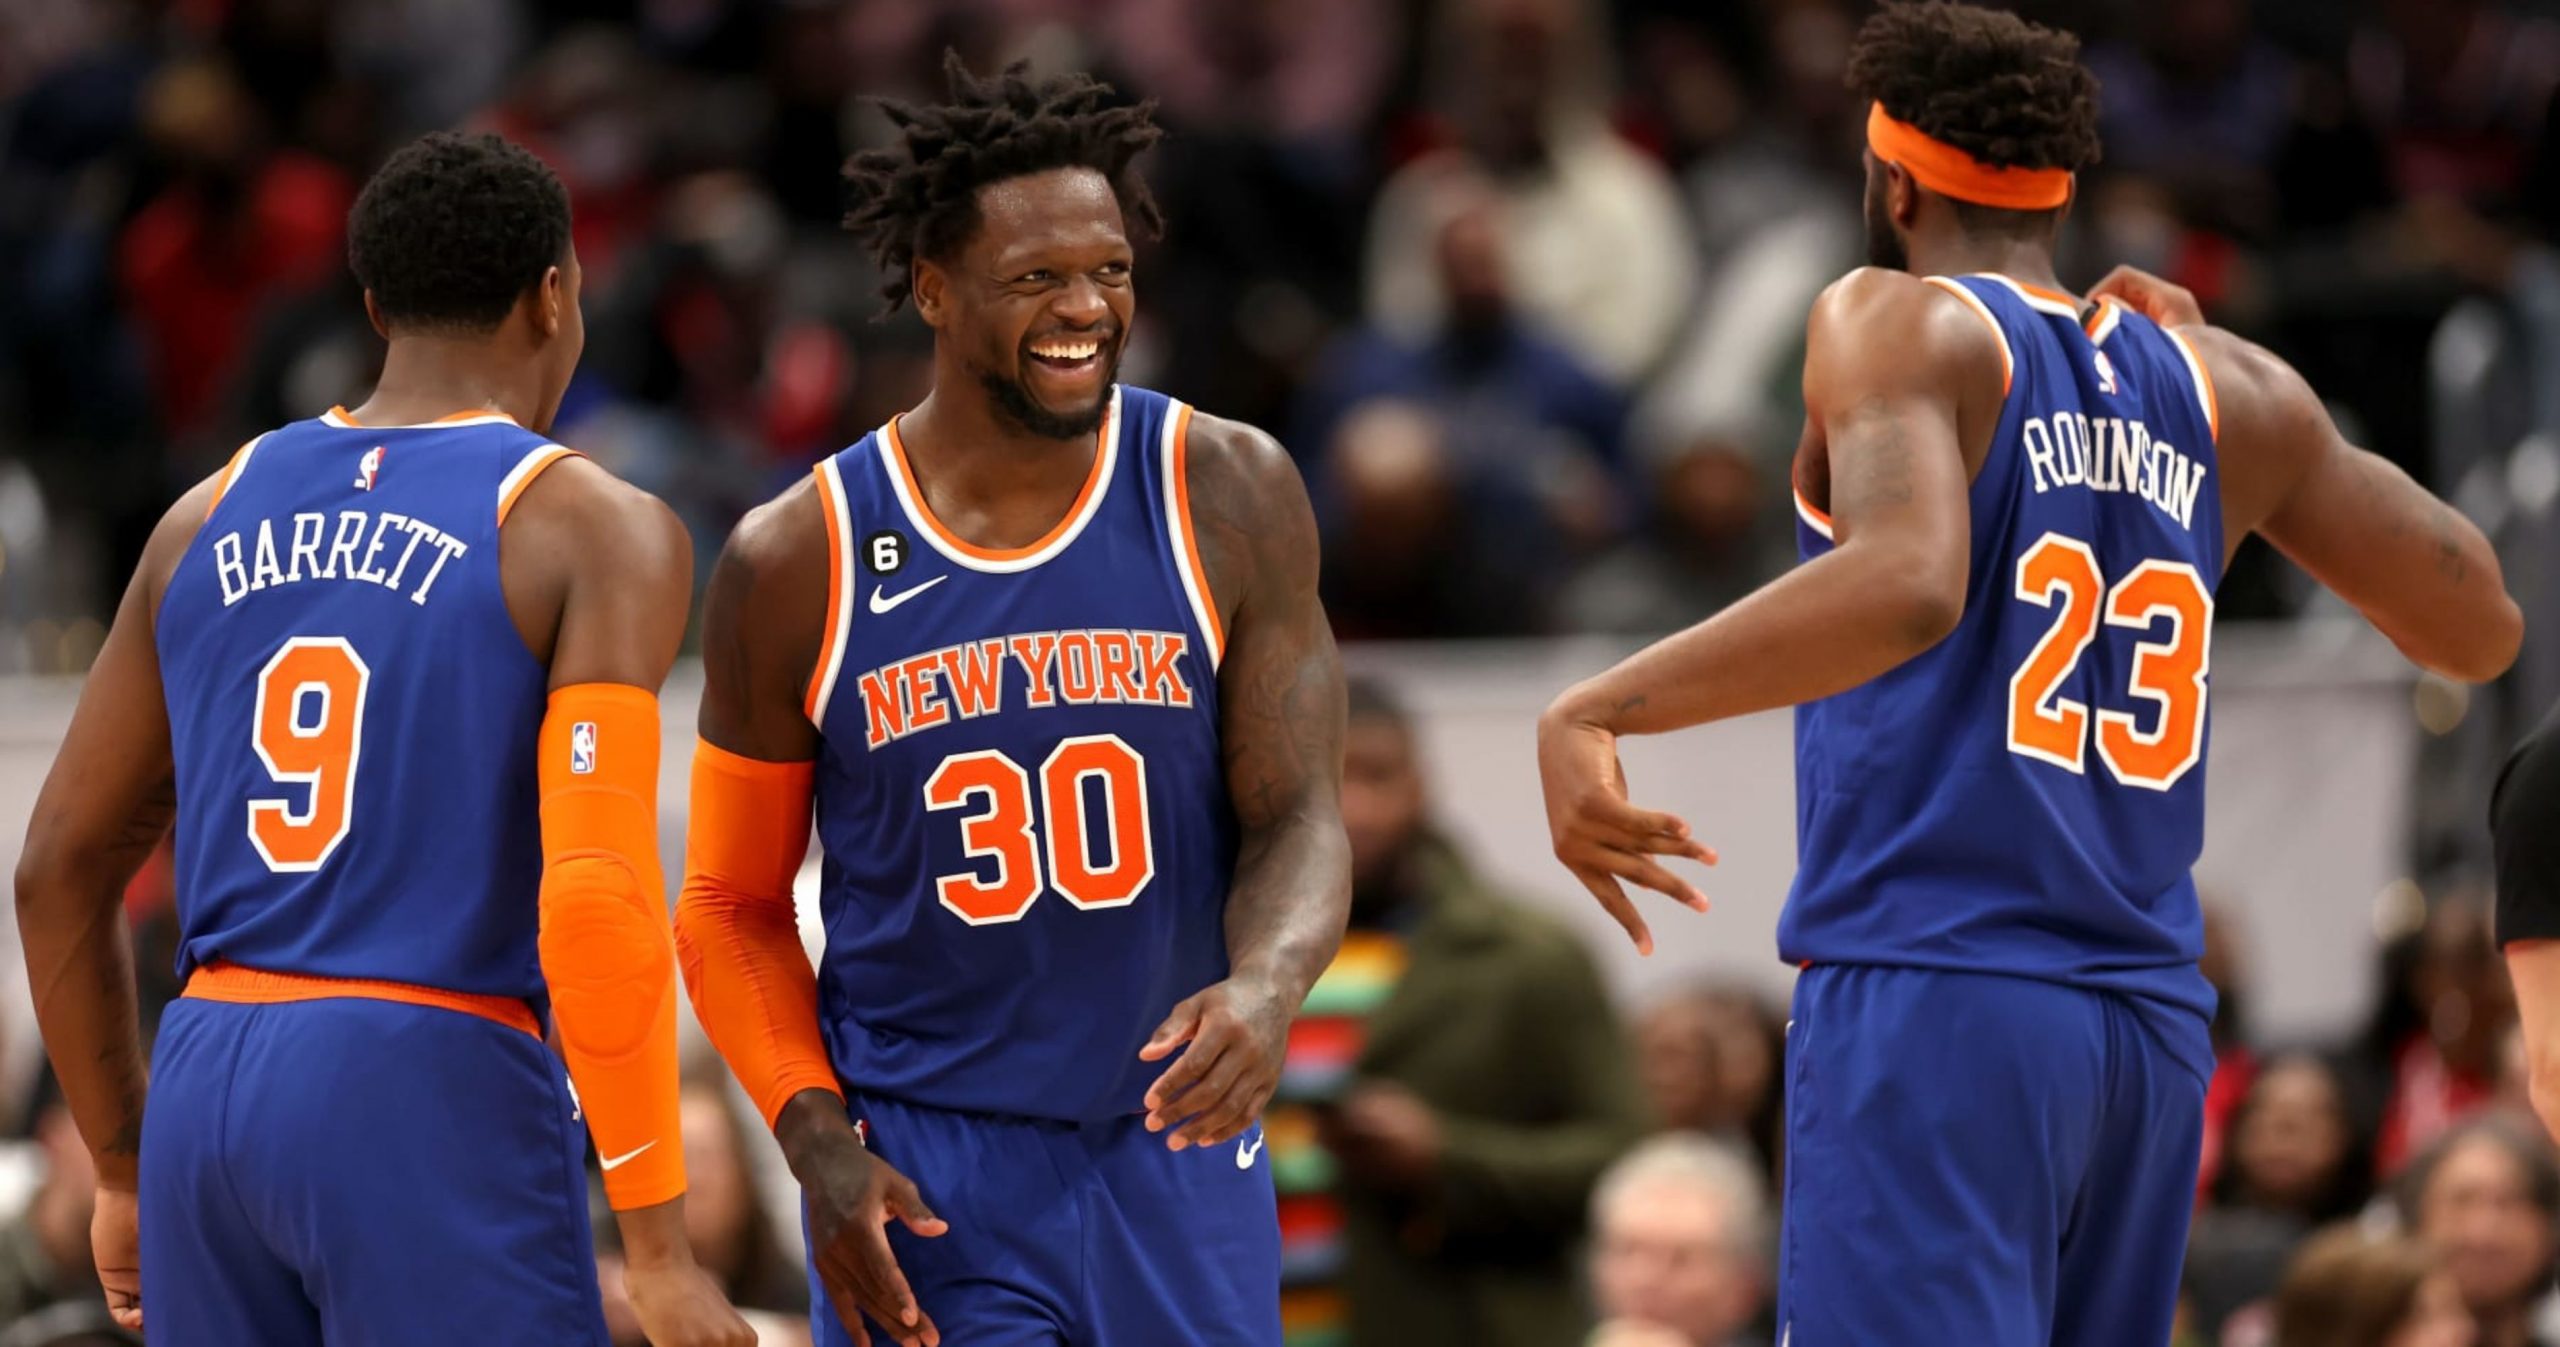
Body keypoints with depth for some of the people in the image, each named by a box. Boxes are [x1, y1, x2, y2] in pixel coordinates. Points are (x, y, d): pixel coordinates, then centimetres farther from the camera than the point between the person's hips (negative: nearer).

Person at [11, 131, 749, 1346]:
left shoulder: (212, 516, 15)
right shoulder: (594, 530, -3)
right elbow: (594, 898, -15)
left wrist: (125, 1173, 27)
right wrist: (659, 1249, -11)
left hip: (207, 1078, 6)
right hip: (439, 1105, -6)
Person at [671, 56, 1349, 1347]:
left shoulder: (1230, 497, -4)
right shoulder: (799, 562, -5)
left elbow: (1300, 819, -6)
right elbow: (733, 905, 4)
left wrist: (1264, 989, -29)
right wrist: (816, 1142, -12)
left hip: (1172, 1148, 2)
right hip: (926, 1183, -2)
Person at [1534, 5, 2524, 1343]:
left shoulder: (1900, 326, -3)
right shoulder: (2224, 389, 13)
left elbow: (1908, 588, -23)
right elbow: (2480, 628, 21)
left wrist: (1590, 712, -24)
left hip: (1930, 999, -7)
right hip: (2151, 1029, 7)